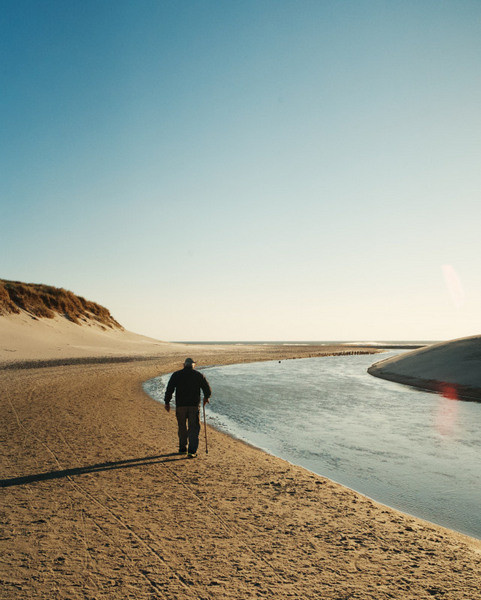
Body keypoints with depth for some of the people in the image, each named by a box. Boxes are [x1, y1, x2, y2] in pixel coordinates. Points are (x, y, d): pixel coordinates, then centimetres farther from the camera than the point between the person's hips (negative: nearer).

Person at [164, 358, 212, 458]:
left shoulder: (176, 375, 2)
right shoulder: (198, 375, 1)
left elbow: (169, 389, -5)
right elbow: (208, 390, 2)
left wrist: (167, 402, 2)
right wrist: (206, 398, 21)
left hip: (180, 405, 1)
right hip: (194, 405, -1)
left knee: (182, 427, 18)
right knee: (194, 428, 3)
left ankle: (182, 448, 29)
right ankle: (192, 451, -6)